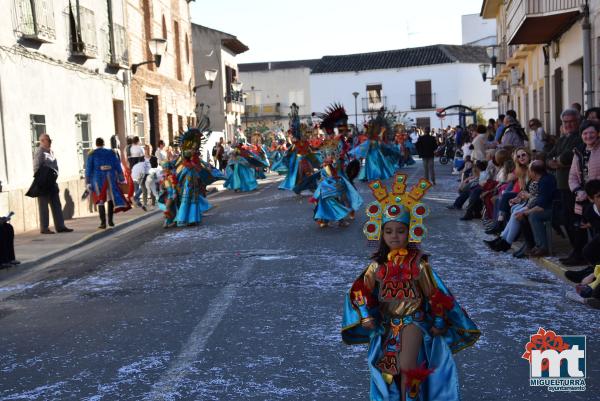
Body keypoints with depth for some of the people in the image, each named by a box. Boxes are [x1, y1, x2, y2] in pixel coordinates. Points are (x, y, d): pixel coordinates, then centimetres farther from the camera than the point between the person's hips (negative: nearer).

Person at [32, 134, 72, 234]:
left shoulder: (51, 152, 14)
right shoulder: (40, 152, -11)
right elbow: (36, 169, -15)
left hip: (52, 182, 8)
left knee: (56, 205, 8)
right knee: (44, 206, -1)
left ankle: (60, 226, 12)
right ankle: (44, 228, 5)